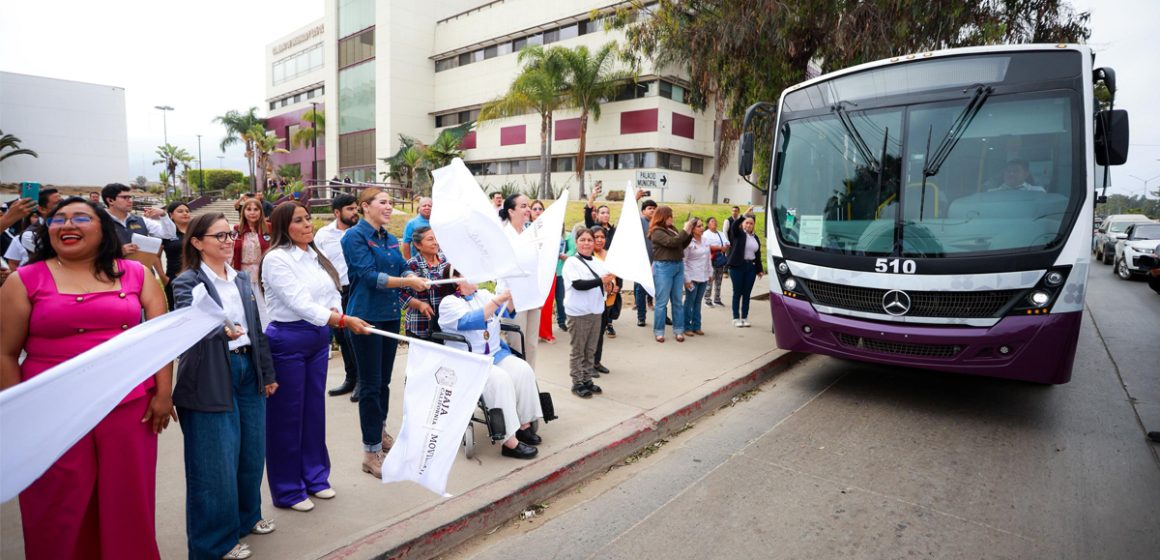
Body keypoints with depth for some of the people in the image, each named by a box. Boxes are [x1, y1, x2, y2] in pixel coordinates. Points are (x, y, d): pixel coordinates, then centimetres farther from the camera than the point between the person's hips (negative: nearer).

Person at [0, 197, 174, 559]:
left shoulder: (135, 274, 5)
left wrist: (163, 394, -2)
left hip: (131, 407, 1)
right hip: (55, 415, -1)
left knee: (129, 505, 11)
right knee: (59, 512, 10)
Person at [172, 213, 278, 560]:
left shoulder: (242, 279, 10)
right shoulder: (187, 281, -8)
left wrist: (267, 372, 14)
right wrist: (221, 327, -41)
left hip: (248, 370, 6)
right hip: (210, 379, -6)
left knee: (251, 450, 16)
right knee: (217, 460, 3)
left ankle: (247, 516, 36)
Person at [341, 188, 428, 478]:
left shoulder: (390, 239, 13)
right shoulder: (355, 236, -10)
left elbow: (403, 269, 8)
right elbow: (369, 276, -19)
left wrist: (416, 279, -14)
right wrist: (407, 282, -23)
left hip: (391, 315, 7)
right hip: (367, 317, -7)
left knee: (384, 380, 18)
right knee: (371, 385, -2)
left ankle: (379, 430, 38)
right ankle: (372, 452, 7)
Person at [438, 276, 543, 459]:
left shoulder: (483, 294, 10)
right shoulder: (448, 302, -8)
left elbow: (507, 311, 2)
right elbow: (469, 321, -26)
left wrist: (512, 293, -18)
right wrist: (499, 299, -32)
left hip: (496, 354, 6)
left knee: (523, 369, -19)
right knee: (499, 379, -31)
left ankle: (524, 425, -10)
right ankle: (510, 442, -27)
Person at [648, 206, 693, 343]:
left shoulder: (671, 229, 12)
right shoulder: (657, 232, -9)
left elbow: (682, 245, 16)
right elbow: (671, 242, -21)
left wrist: (689, 233, 3)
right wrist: (685, 231, -14)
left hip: (678, 266, 7)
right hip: (663, 267, -7)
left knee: (678, 301, 9)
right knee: (662, 301, -1)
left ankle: (678, 330, 16)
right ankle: (659, 331, 8)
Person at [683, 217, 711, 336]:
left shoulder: (705, 241, 8)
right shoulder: (688, 242, -11)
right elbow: (683, 261, -12)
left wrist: (710, 273, 14)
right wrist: (687, 279, -14)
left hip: (703, 277, 6)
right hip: (692, 278, -6)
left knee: (698, 302, 12)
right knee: (690, 302, 2)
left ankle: (696, 326, 19)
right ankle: (687, 327, 11)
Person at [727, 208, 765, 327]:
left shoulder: (755, 237, 14)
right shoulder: (738, 233, 0)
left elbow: (758, 254, 16)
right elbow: (735, 225, -23)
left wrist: (759, 270, 13)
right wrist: (745, 215, -35)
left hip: (751, 267, 4)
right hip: (738, 267, -4)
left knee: (747, 293, 7)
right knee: (737, 293, 2)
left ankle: (745, 317, 15)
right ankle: (736, 318, 8)